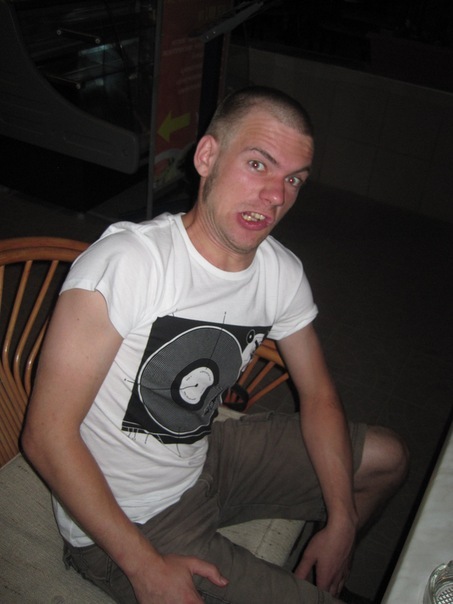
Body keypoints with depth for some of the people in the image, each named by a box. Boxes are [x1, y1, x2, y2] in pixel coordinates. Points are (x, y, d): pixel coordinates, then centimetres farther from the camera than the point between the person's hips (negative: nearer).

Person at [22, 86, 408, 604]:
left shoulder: (282, 273, -8)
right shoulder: (124, 262, -29)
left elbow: (317, 392, 4)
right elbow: (47, 436, -25)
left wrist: (341, 523, -1)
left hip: (207, 459, 7)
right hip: (125, 522, -6)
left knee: (386, 458, 14)